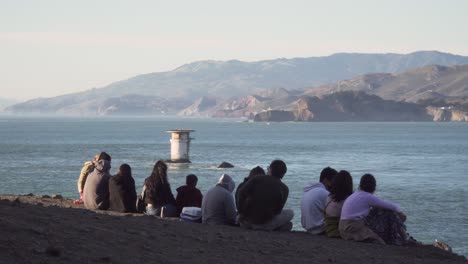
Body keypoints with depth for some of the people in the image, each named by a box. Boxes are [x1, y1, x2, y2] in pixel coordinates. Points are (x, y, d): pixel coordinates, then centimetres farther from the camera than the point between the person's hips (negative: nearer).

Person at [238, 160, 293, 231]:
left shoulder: (257, 179, 1)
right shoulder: (284, 189, 0)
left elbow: (242, 193, -7)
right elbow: (278, 210, 0)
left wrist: (241, 212, 3)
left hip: (246, 220, 2)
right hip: (264, 223, -2)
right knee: (290, 213, 17)